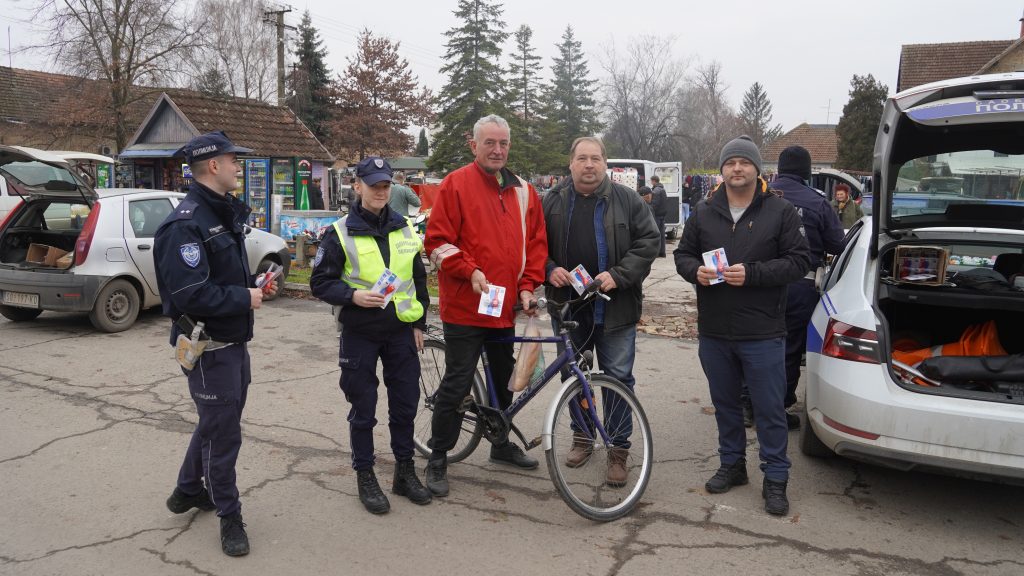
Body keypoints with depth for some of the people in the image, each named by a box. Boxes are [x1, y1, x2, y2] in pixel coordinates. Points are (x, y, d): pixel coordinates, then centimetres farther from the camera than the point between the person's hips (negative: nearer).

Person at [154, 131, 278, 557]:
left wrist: (255, 285, 2)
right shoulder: (186, 224, -21)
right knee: (222, 432, 3)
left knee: (217, 421, 23)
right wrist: (245, 298, -19)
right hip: (208, 345, -10)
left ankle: (188, 491, 42)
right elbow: (190, 294, -29)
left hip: (233, 340, 10)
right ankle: (229, 515, 20)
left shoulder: (225, 214, 11)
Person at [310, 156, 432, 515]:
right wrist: (353, 296, -20)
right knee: (363, 410, 6)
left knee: (405, 404, 10)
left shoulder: (405, 229, 6)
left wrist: (419, 324, 9)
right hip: (360, 334, -3)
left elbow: (419, 279, 12)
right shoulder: (340, 234, -5)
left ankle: (405, 471, 27)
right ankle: (365, 477, 22)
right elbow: (320, 283, -4)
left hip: (401, 332, 3)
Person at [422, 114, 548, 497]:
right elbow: (437, 241, -9)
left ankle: (501, 444, 38)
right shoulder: (456, 184, -6)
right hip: (465, 307, -6)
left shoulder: (523, 192, 10)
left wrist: (527, 286, 1)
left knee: (503, 380, 19)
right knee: (457, 384, -1)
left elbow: (536, 243, 12)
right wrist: (470, 271, -20)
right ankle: (437, 460, 14)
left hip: (506, 308, 6)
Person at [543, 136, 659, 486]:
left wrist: (619, 275, -16)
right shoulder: (553, 203, 6)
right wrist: (549, 270, -9)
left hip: (615, 308, -2)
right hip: (568, 307, 3)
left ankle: (619, 449, 16)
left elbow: (648, 241, -5)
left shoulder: (627, 201, 0)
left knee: (618, 378, 2)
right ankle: (582, 437, 32)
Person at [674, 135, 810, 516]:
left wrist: (751, 273, -19)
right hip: (713, 332, 4)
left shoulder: (780, 212, -2)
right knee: (725, 404, 17)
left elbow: (798, 262, -7)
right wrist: (695, 271, -11)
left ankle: (775, 480, 17)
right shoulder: (703, 213, 8)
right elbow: (683, 254, 12)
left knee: (770, 409, 4)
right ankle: (732, 464, 33)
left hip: (763, 334, -4)